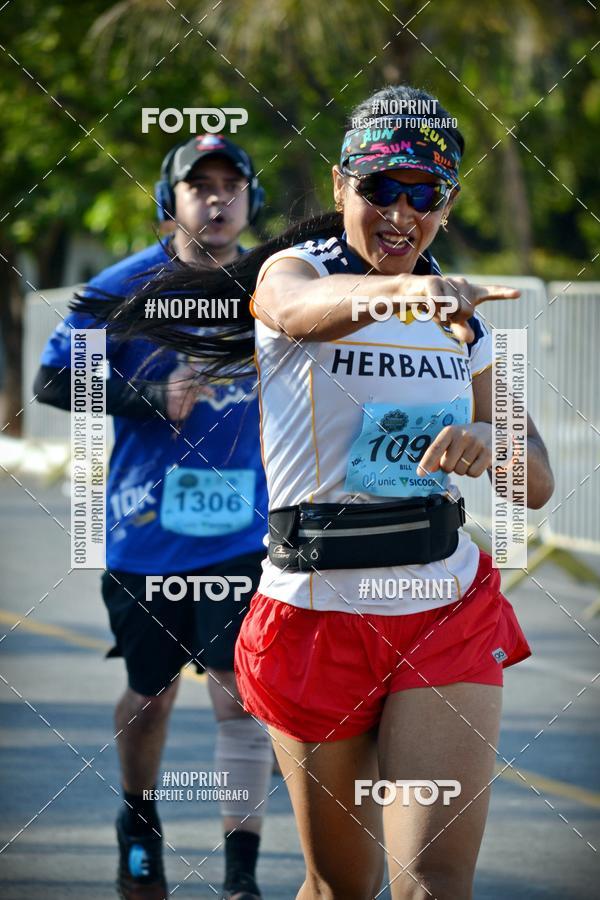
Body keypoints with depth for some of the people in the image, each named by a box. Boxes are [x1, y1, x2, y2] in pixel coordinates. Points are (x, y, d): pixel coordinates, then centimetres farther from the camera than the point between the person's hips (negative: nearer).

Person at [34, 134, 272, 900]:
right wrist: (153, 398, -19)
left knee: (239, 694, -10)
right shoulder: (125, 288, -7)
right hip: (145, 529, -1)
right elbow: (51, 380, -8)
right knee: (151, 692, 13)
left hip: (240, 532, 1)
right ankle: (139, 831, 39)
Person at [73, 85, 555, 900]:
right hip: (317, 612, -2)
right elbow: (306, 311, -31)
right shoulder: (292, 271, -4)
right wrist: (397, 293, -54)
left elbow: (539, 484, 10)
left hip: (449, 614, 2)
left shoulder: (464, 319, 9)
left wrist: (488, 443, -14)